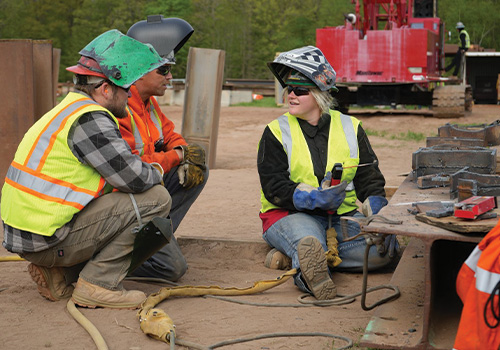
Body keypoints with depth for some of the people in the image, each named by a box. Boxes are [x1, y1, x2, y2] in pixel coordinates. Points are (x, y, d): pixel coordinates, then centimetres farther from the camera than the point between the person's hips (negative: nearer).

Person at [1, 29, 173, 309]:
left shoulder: (70, 109, 16)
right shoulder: (89, 119, -16)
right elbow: (135, 178, -17)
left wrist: (146, 171, 11)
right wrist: (156, 172, 5)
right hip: (45, 240, -10)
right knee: (155, 199, -9)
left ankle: (59, 274, 13)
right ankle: (97, 285, -6)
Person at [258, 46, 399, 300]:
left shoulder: (350, 128, 10)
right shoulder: (276, 132, 3)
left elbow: (369, 180, 7)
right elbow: (274, 187, -7)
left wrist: (379, 215, -13)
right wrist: (315, 198, -25)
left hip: (343, 215, 4)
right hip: (291, 214, -4)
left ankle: (297, 256, -24)